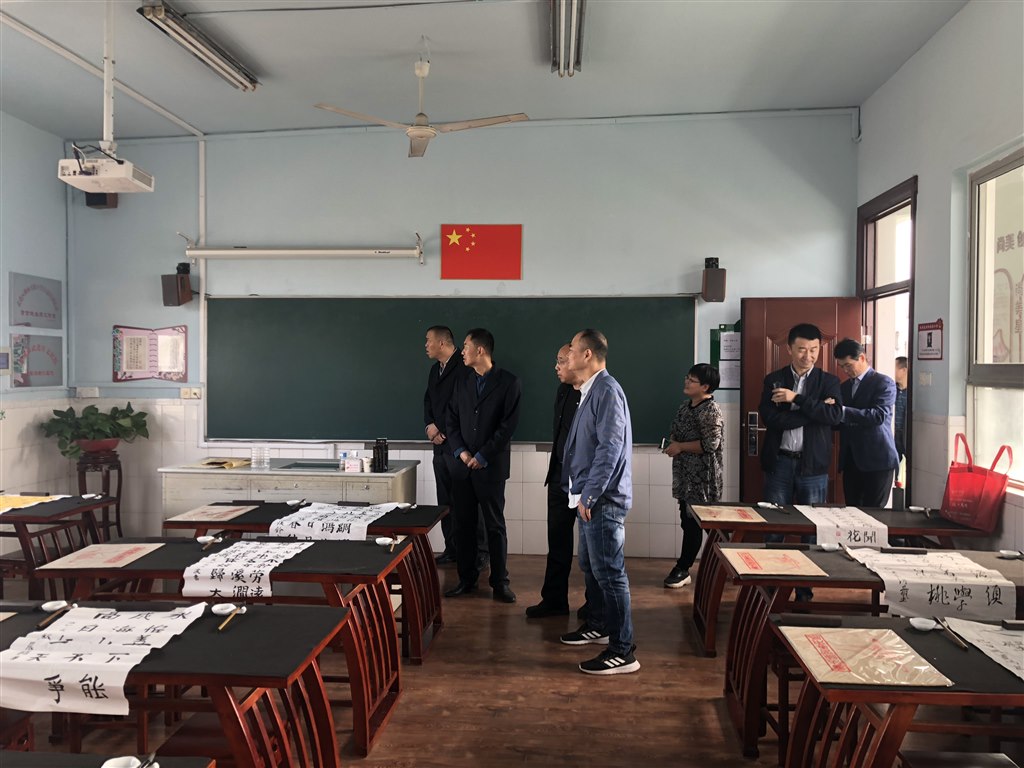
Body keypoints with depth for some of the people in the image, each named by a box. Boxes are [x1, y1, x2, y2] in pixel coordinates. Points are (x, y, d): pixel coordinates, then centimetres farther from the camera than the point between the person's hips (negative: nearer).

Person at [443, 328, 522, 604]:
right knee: (464, 524, 8)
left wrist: (482, 456, -12)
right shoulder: (462, 381, 10)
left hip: (490, 465, -4)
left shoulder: (509, 382, -5)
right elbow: (452, 420, 10)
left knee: (495, 525, 4)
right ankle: (467, 579, 20)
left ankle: (500, 581, 14)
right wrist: (460, 451, -5)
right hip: (461, 464, 4)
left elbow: (508, 425, -9)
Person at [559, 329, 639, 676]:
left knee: (609, 572, -6)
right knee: (590, 567, 21)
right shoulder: (589, 391, 15)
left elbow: (610, 447, -23)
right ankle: (597, 626, 37)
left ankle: (623, 651, 2)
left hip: (603, 500, -10)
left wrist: (589, 495, -21)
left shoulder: (607, 390, -17)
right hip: (589, 496, 11)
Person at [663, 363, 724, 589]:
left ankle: (683, 569, 7)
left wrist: (680, 447, -14)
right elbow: (674, 433, 23)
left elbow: (710, 444, -22)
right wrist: (672, 444, 0)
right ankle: (683, 569, 18)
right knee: (689, 521, 11)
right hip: (686, 475, 8)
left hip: (703, 477, -8)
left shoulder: (711, 411, -14)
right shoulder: (685, 408, 13)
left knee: (693, 522, -2)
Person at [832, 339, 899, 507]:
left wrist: (842, 411, -22)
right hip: (850, 461, 6)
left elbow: (879, 415, -19)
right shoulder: (844, 386, 16)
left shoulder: (884, 383, -4)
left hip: (877, 459, -6)